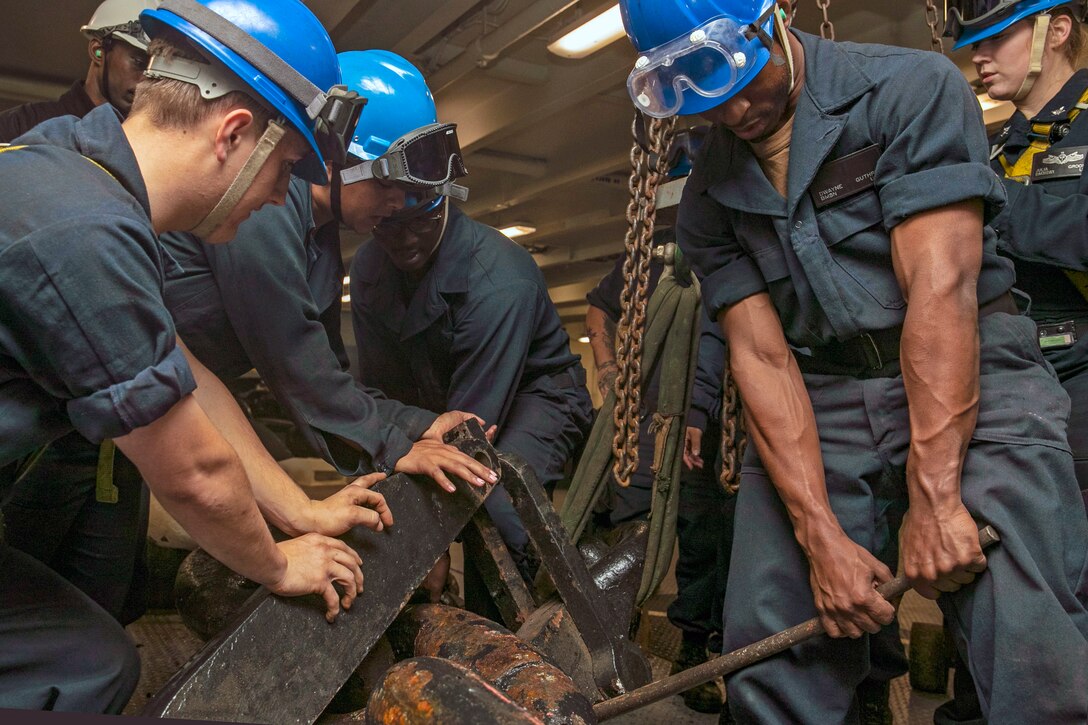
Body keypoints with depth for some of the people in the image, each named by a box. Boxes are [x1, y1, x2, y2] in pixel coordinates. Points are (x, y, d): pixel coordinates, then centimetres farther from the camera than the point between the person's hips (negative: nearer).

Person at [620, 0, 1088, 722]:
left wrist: (932, 499, -21)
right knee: (772, 649, -2)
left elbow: (941, 287, -15)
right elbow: (761, 357, -3)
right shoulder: (708, 199, 6)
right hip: (815, 407, 3)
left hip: (972, 382, -2)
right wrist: (822, 536, -12)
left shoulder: (910, 87, -5)